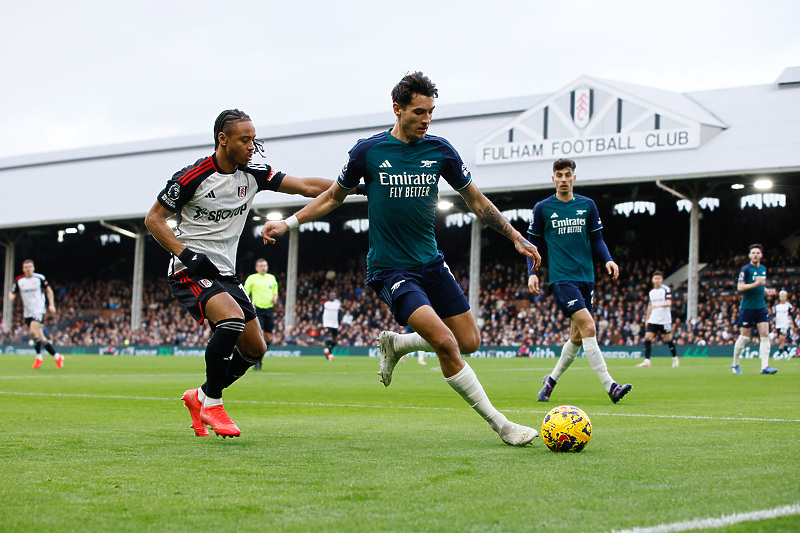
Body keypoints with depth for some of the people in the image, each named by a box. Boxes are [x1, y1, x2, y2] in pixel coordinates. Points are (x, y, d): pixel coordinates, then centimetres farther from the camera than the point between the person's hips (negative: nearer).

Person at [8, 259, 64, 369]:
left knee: (33, 331, -24)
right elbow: (12, 293, 12)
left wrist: (51, 304, -1)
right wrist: (11, 296, -12)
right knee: (40, 338, 2)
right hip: (27, 312, 4)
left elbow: (48, 290, 8)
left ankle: (39, 356, -8)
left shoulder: (40, 278, -3)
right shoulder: (19, 280, 3)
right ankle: (56, 356, 13)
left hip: (39, 310, -4)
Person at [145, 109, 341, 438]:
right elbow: (153, 219, -7)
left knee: (255, 349, 4)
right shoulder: (193, 177, -13)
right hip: (190, 273, -7)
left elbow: (307, 186, 1)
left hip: (225, 274, 7)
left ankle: (199, 397, 23)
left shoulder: (253, 174, 2)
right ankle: (211, 402, -14)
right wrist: (185, 254, -18)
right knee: (232, 318, -31)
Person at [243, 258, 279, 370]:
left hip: (269, 310, 5)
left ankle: (260, 356, 25)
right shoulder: (251, 278, 1)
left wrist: (275, 298, 4)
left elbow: (275, 292, 26)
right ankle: (256, 362, -10)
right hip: (257, 310, -5)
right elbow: (245, 295, 3)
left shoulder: (272, 278, 14)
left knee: (268, 338, 3)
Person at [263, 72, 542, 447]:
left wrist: (515, 237, 7)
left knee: (469, 342, 1)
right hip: (390, 271, -5)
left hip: (432, 264, 5)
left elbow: (476, 202, 11)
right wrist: (289, 223, 4)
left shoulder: (440, 150, 1)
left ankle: (396, 344, 26)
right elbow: (334, 196, 10)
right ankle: (500, 425, -10)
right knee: (444, 342, -21)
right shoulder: (368, 151, -6)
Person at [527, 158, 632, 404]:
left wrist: (608, 259, -3)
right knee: (588, 328, -19)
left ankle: (551, 379, 29)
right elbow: (533, 244, 9)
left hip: (586, 277, 5)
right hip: (561, 278, -5)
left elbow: (596, 239, 14)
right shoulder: (542, 208, 2)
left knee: (577, 337, 9)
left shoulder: (587, 205, 10)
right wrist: (532, 272, -3)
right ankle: (610, 386, -21)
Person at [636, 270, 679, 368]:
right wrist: (646, 319, 19)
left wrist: (658, 305, -35)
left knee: (668, 339, 2)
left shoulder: (666, 290, -5)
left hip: (664, 320, -5)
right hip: (653, 320, 5)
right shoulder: (651, 292, 11)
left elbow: (669, 303, -19)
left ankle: (675, 359, 22)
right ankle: (647, 360, -9)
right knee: (647, 338, -9)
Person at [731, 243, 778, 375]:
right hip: (748, 307, -6)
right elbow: (740, 287, -16)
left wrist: (767, 291, 7)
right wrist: (755, 284, -26)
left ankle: (765, 367, -9)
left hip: (761, 306, 6)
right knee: (744, 337, 0)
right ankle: (735, 364, 19)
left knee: (765, 335, -6)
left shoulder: (763, 269, 13)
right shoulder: (745, 269, -8)